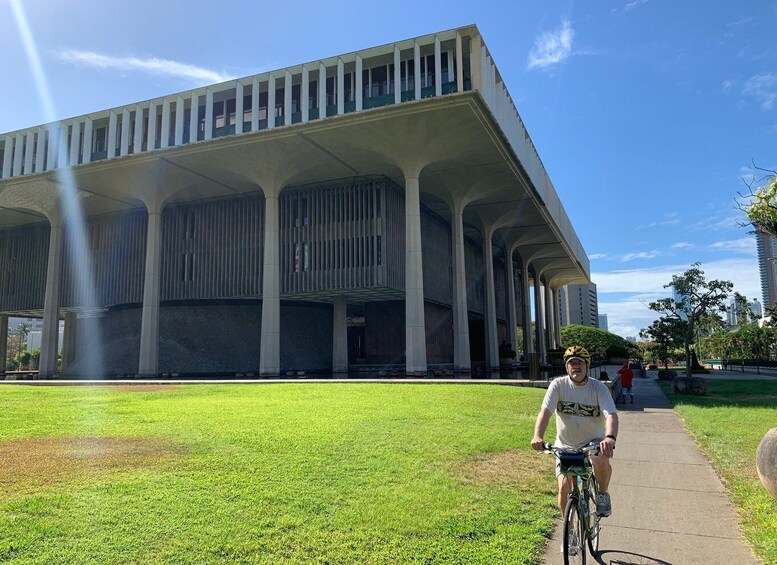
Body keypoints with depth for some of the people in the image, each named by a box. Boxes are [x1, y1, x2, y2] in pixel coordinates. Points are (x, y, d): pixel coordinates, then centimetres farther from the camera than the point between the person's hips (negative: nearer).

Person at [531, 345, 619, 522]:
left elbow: (611, 414, -26)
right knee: (564, 488, -10)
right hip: (565, 445, 1)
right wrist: (538, 436, -41)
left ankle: (603, 494, -1)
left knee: (601, 460, -33)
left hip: (593, 441, -1)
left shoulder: (599, 388, -12)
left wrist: (610, 438, -48)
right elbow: (545, 411, -22)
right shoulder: (558, 385, -11)